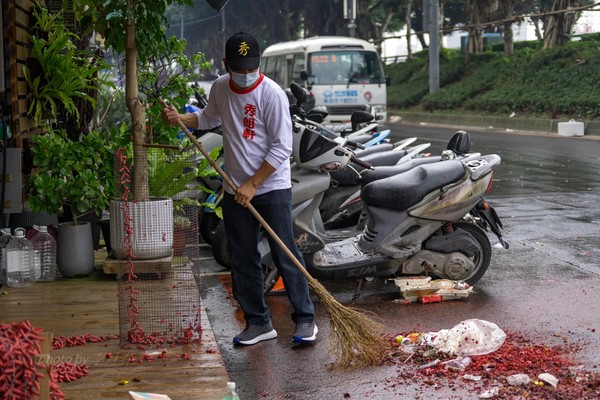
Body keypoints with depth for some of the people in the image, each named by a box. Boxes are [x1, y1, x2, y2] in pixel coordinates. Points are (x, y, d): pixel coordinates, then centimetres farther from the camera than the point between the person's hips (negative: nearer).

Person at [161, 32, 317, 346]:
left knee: (285, 255, -4)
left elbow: (282, 148, -16)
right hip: (235, 190, 6)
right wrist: (179, 118, 7)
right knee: (242, 259, 8)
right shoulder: (220, 88, 3)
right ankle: (258, 322, 19)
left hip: (272, 188, -6)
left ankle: (305, 319, 6)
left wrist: (252, 184, -17)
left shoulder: (272, 94, -16)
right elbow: (209, 118, 25)